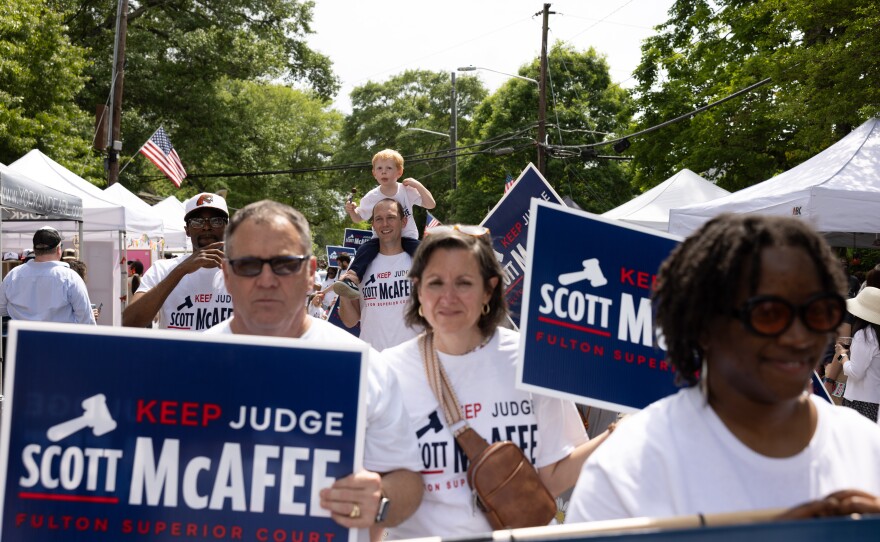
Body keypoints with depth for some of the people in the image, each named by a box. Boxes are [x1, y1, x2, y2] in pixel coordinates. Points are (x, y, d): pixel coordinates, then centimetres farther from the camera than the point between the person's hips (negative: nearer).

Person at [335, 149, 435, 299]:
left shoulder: (408, 190, -6)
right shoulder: (372, 197, -2)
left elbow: (430, 204, -7)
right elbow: (358, 218, 9)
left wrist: (418, 186, -18)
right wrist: (351, 211, -15)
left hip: (407, 236, -1)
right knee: (364, 250, -27)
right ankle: (351, 283, -31)